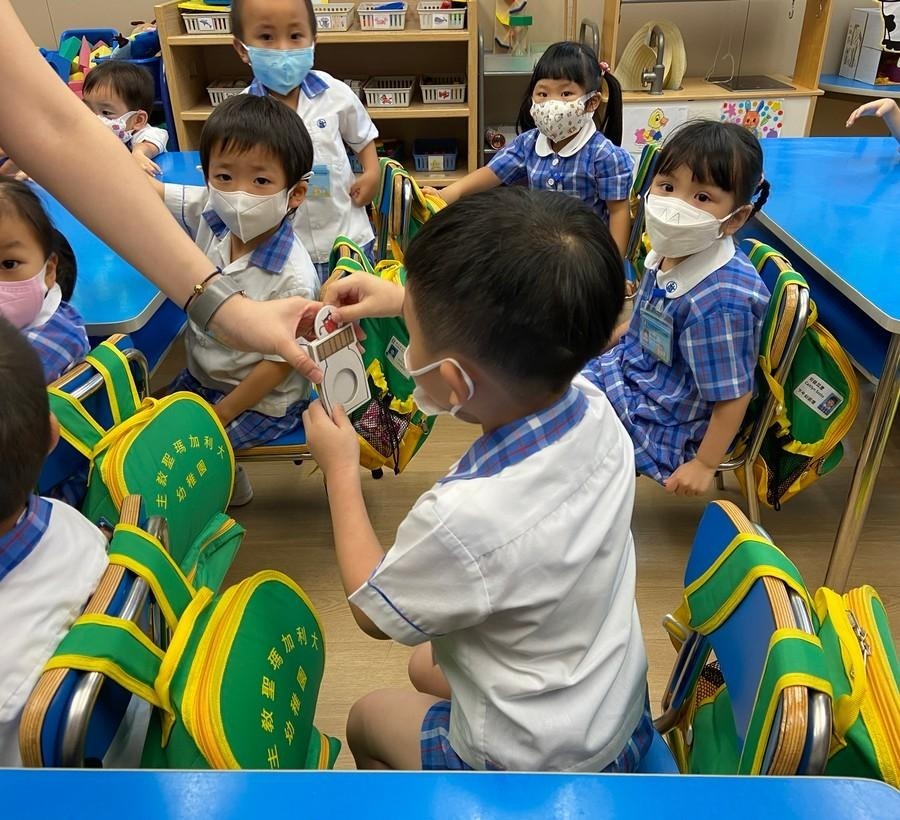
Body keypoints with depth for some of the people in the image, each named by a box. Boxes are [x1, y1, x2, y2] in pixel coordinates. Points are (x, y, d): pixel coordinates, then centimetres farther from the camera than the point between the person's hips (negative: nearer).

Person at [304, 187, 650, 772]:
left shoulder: (463, 517, -42)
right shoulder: (594, 410, -23)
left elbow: (372, 611, -17)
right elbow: (514, 348, 4)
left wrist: (341, 468, -9)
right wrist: (410, 300, 4)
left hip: (535, 761, -5)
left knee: (369, 716, 23)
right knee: (426, 663, 29)